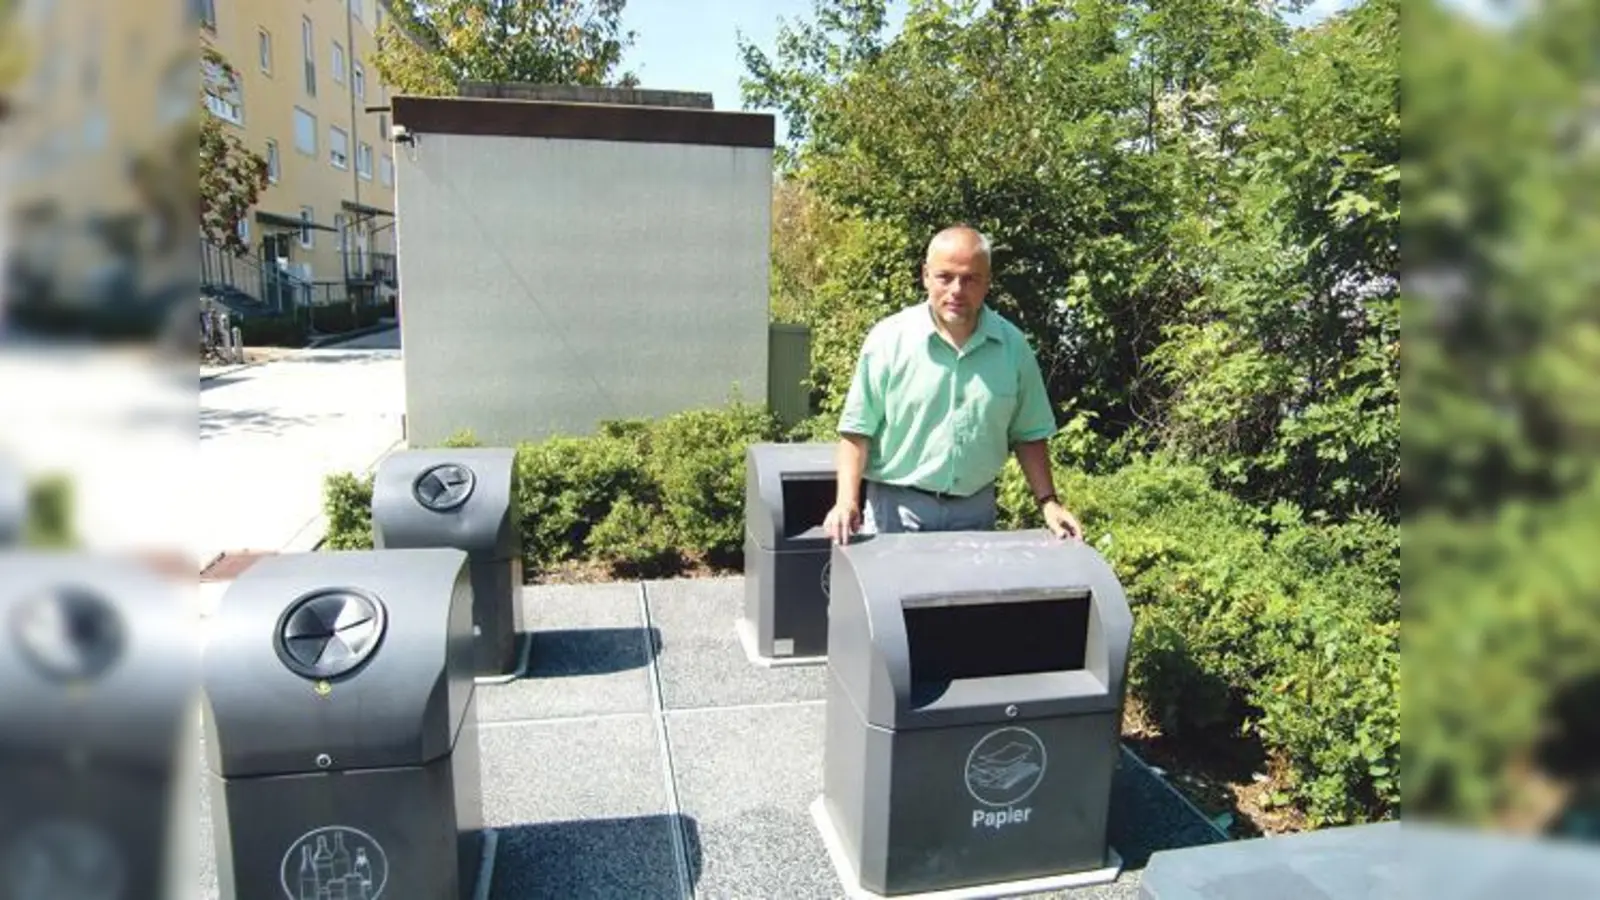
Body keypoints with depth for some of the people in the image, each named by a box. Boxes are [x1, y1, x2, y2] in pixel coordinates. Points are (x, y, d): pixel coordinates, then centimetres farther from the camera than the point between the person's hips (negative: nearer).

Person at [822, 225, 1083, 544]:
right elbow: (857, 430, -7)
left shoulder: (1012, 346, 1)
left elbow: (1028, 434, 9)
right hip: (896, 508, -2)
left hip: (977, 510, 3)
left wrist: (1048, 503, 0)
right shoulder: (889, 339, -8)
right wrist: (847, 502, -19)